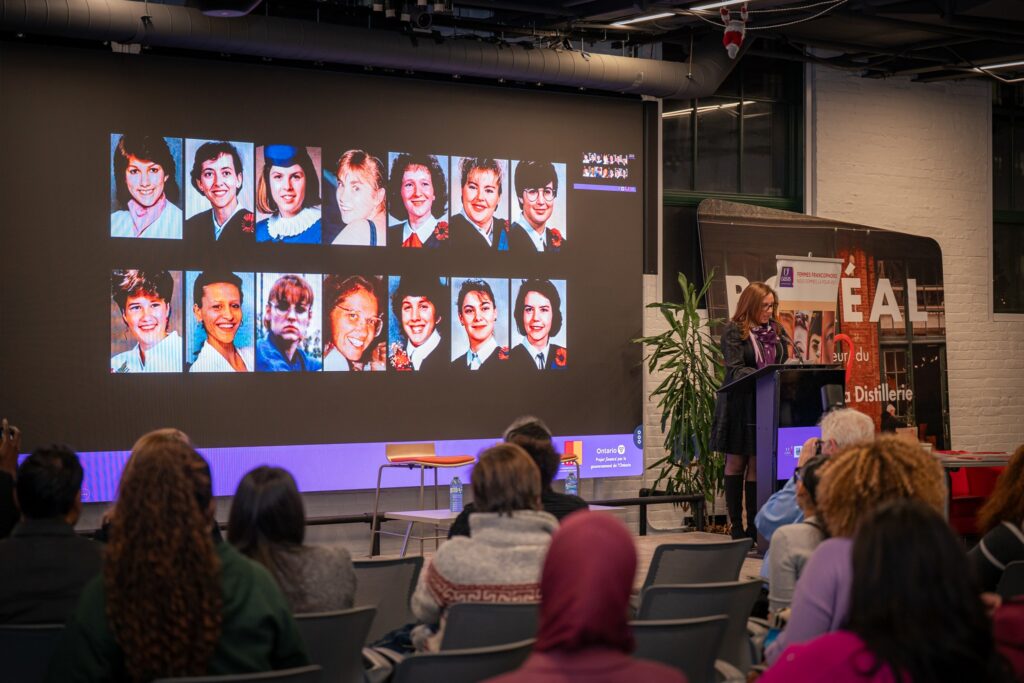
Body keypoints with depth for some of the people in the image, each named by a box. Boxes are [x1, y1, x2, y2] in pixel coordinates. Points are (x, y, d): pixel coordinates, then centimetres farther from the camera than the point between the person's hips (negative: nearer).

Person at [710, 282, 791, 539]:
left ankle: (754, 527, 3)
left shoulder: (776, 330, 11)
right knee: (736, 463, 4)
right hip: (740, 404, -4)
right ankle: (736, 527, 8)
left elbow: (784, 364, 15)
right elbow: (735, 368, -14)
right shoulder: (734, 331, -5)